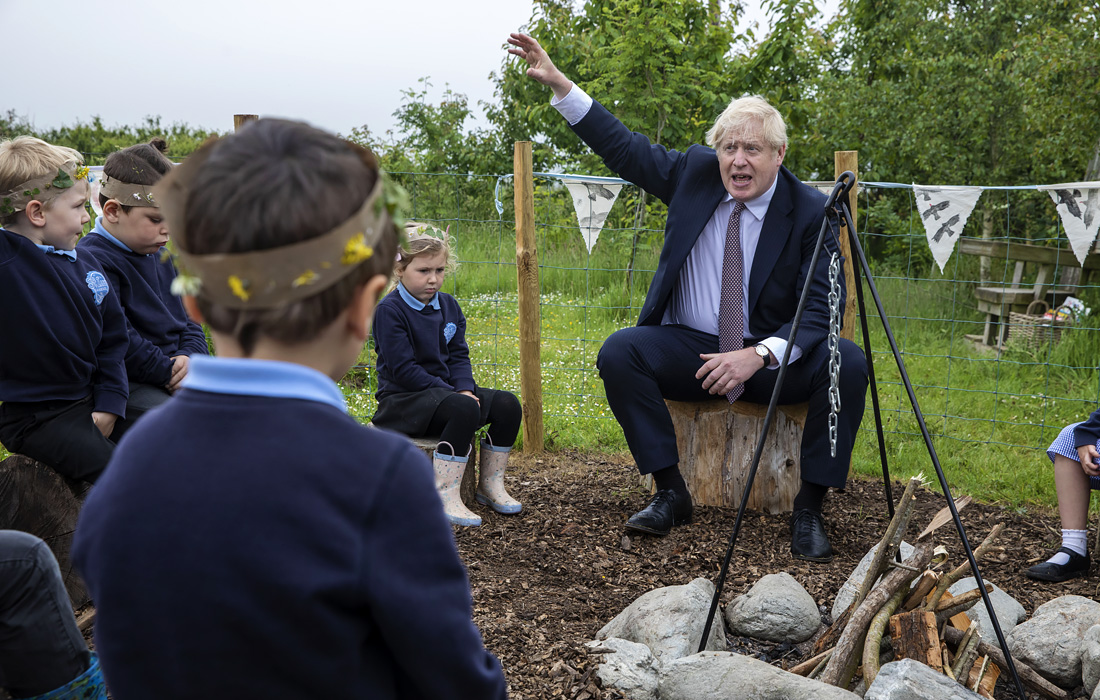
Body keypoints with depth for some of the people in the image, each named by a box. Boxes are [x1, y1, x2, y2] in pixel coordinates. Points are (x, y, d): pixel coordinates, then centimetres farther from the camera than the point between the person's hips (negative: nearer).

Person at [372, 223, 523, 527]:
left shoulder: (448, 305, 10)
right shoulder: (390, 310, -13)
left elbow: (459, 355, 9)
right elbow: (403, 369, -18)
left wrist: (465, 389, -12)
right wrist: (453, 394, -20)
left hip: (443, 390, 8)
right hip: (402, 398, -7)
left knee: (508, 404, -9)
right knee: (464, 410, -34)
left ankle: (490, 485, 6)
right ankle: (445, 498, -28)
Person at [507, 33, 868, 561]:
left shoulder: (811, 212, -10)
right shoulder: (694, 172, -1)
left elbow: (822, 309, -15)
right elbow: (621, 146, 7)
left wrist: (759, 355, -31)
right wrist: (557, 83, 1)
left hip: (776, 357, -2)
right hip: (691, 348, 2)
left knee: (847, 364, -28)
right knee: (618, 352, -24)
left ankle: (809, 508, -14)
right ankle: (670, 493, -13)